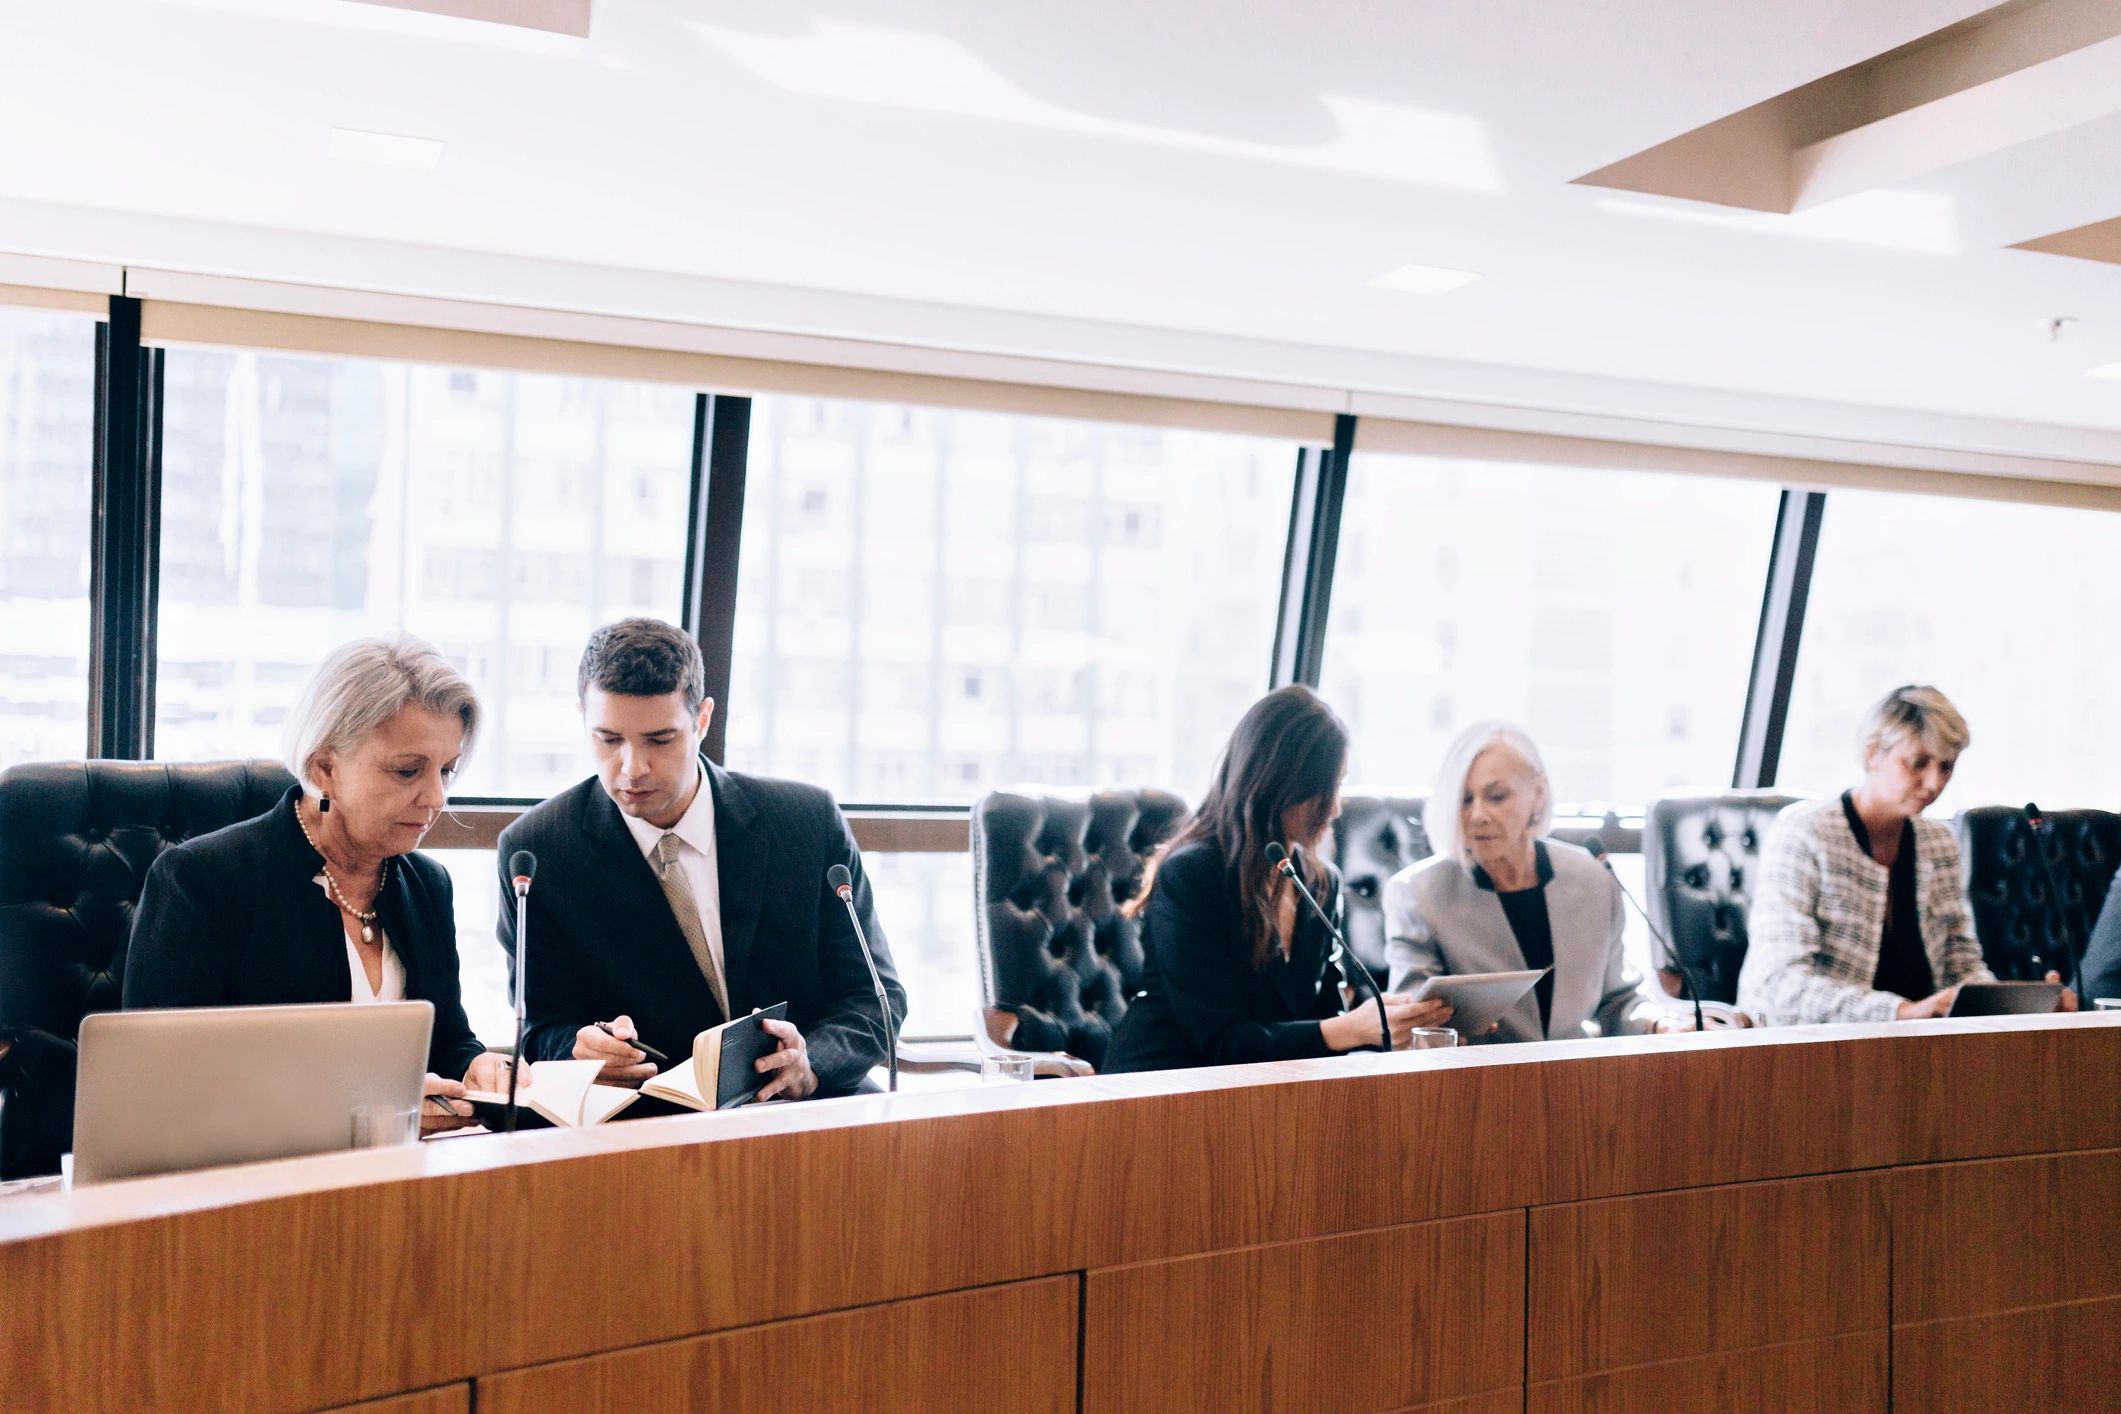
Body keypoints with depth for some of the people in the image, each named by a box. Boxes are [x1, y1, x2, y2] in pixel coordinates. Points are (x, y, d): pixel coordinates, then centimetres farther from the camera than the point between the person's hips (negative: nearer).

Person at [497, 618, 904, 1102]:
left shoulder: (812, 822, -2)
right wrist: (588, 1051, -23)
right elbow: (544, 1030, 1)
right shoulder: (534, 852, -3)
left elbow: (875, 994, 2)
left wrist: (810, 1064, -19)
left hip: (811, 1118, 1)